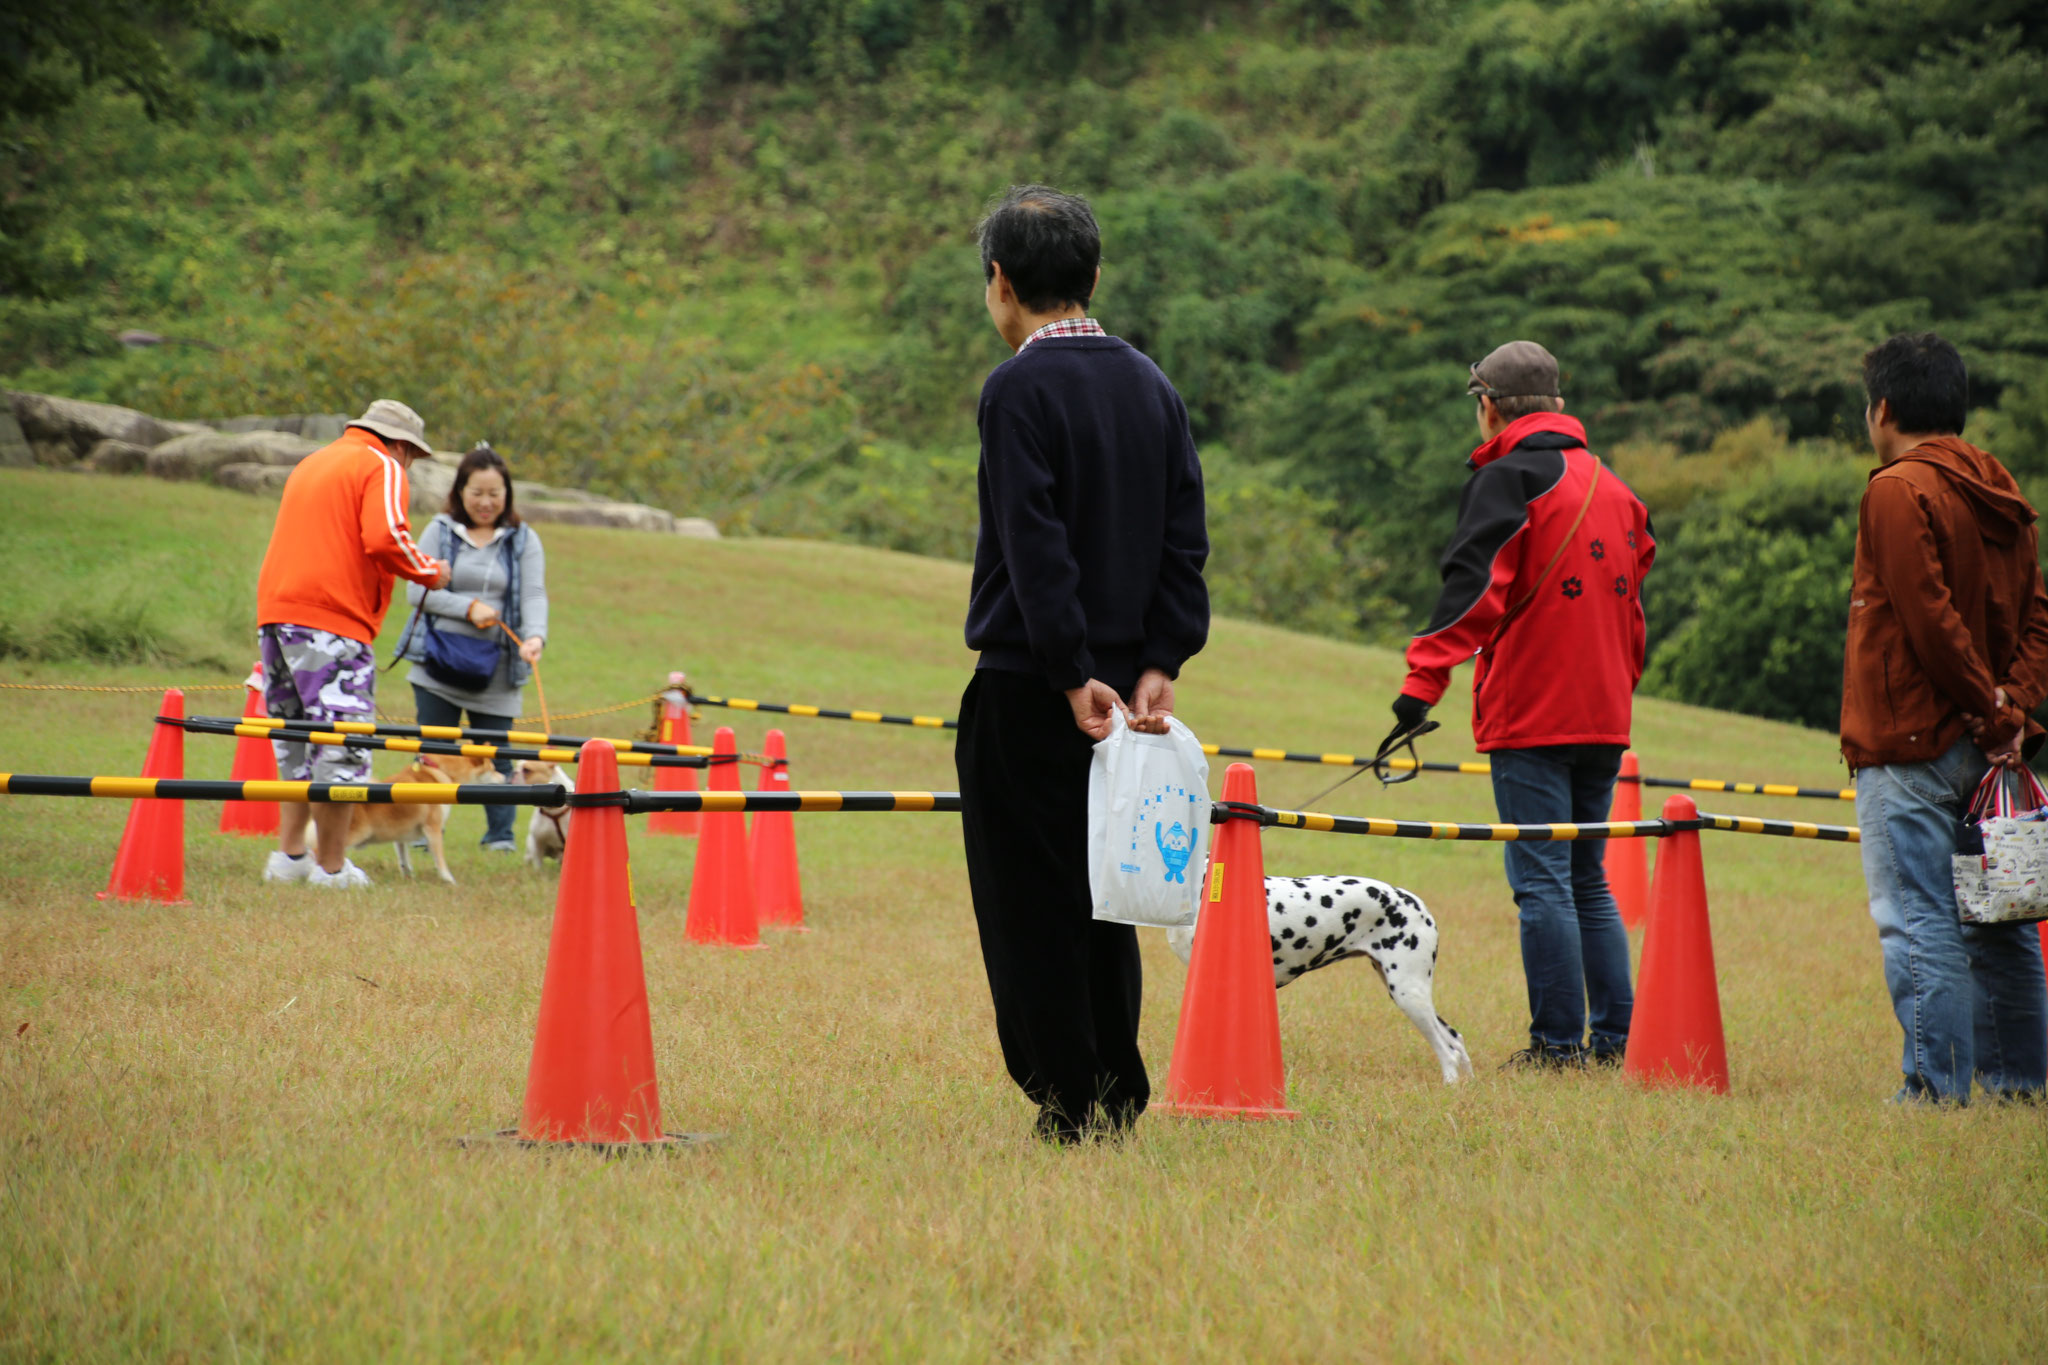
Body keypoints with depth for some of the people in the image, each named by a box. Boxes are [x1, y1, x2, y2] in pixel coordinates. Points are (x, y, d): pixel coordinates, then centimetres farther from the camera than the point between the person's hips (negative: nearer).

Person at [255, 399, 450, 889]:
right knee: (341, 741, -4)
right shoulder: (382, 468, 0)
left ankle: (289, 854, 13)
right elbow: (385, 538, -14)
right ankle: (331, 866, -3)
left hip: (276, 609, 9)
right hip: (332, 618, -8)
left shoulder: (310, 463, 27)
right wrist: (431, 571, 0)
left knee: (297, 741, 16)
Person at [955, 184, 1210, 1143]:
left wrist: (1074, 675, -18)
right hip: (1126, 684, 7)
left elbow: (1036, 547, -18)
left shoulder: (1019, 389, -11)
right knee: (1104, 899, 14)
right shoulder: (1151, 386, 11)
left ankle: (1069, 1107, -2)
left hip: (1028, 693, -7)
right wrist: (1158, 665, 2)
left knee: (1032, 909, -2)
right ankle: (1120, 1095, 15)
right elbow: (1186, 537, 7)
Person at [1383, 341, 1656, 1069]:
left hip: (1529, 712, -7)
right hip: (1603, 714, 7)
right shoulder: (1610, 485, 16)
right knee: (1588, 878, 13)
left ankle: (1558, 1041, -5)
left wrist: (1424, 680, -22)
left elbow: (1474, 587, -18)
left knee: (1541, 881, -4)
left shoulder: (1508, 481, -7)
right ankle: (1614, 1037, 10)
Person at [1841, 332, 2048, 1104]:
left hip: (1911, 744, -8)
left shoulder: (1898, 492, -11)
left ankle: (1939, 1086, -8)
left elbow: (1932, 618, -18)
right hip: (1982, 749, 8)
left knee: (1917, 922, -6)